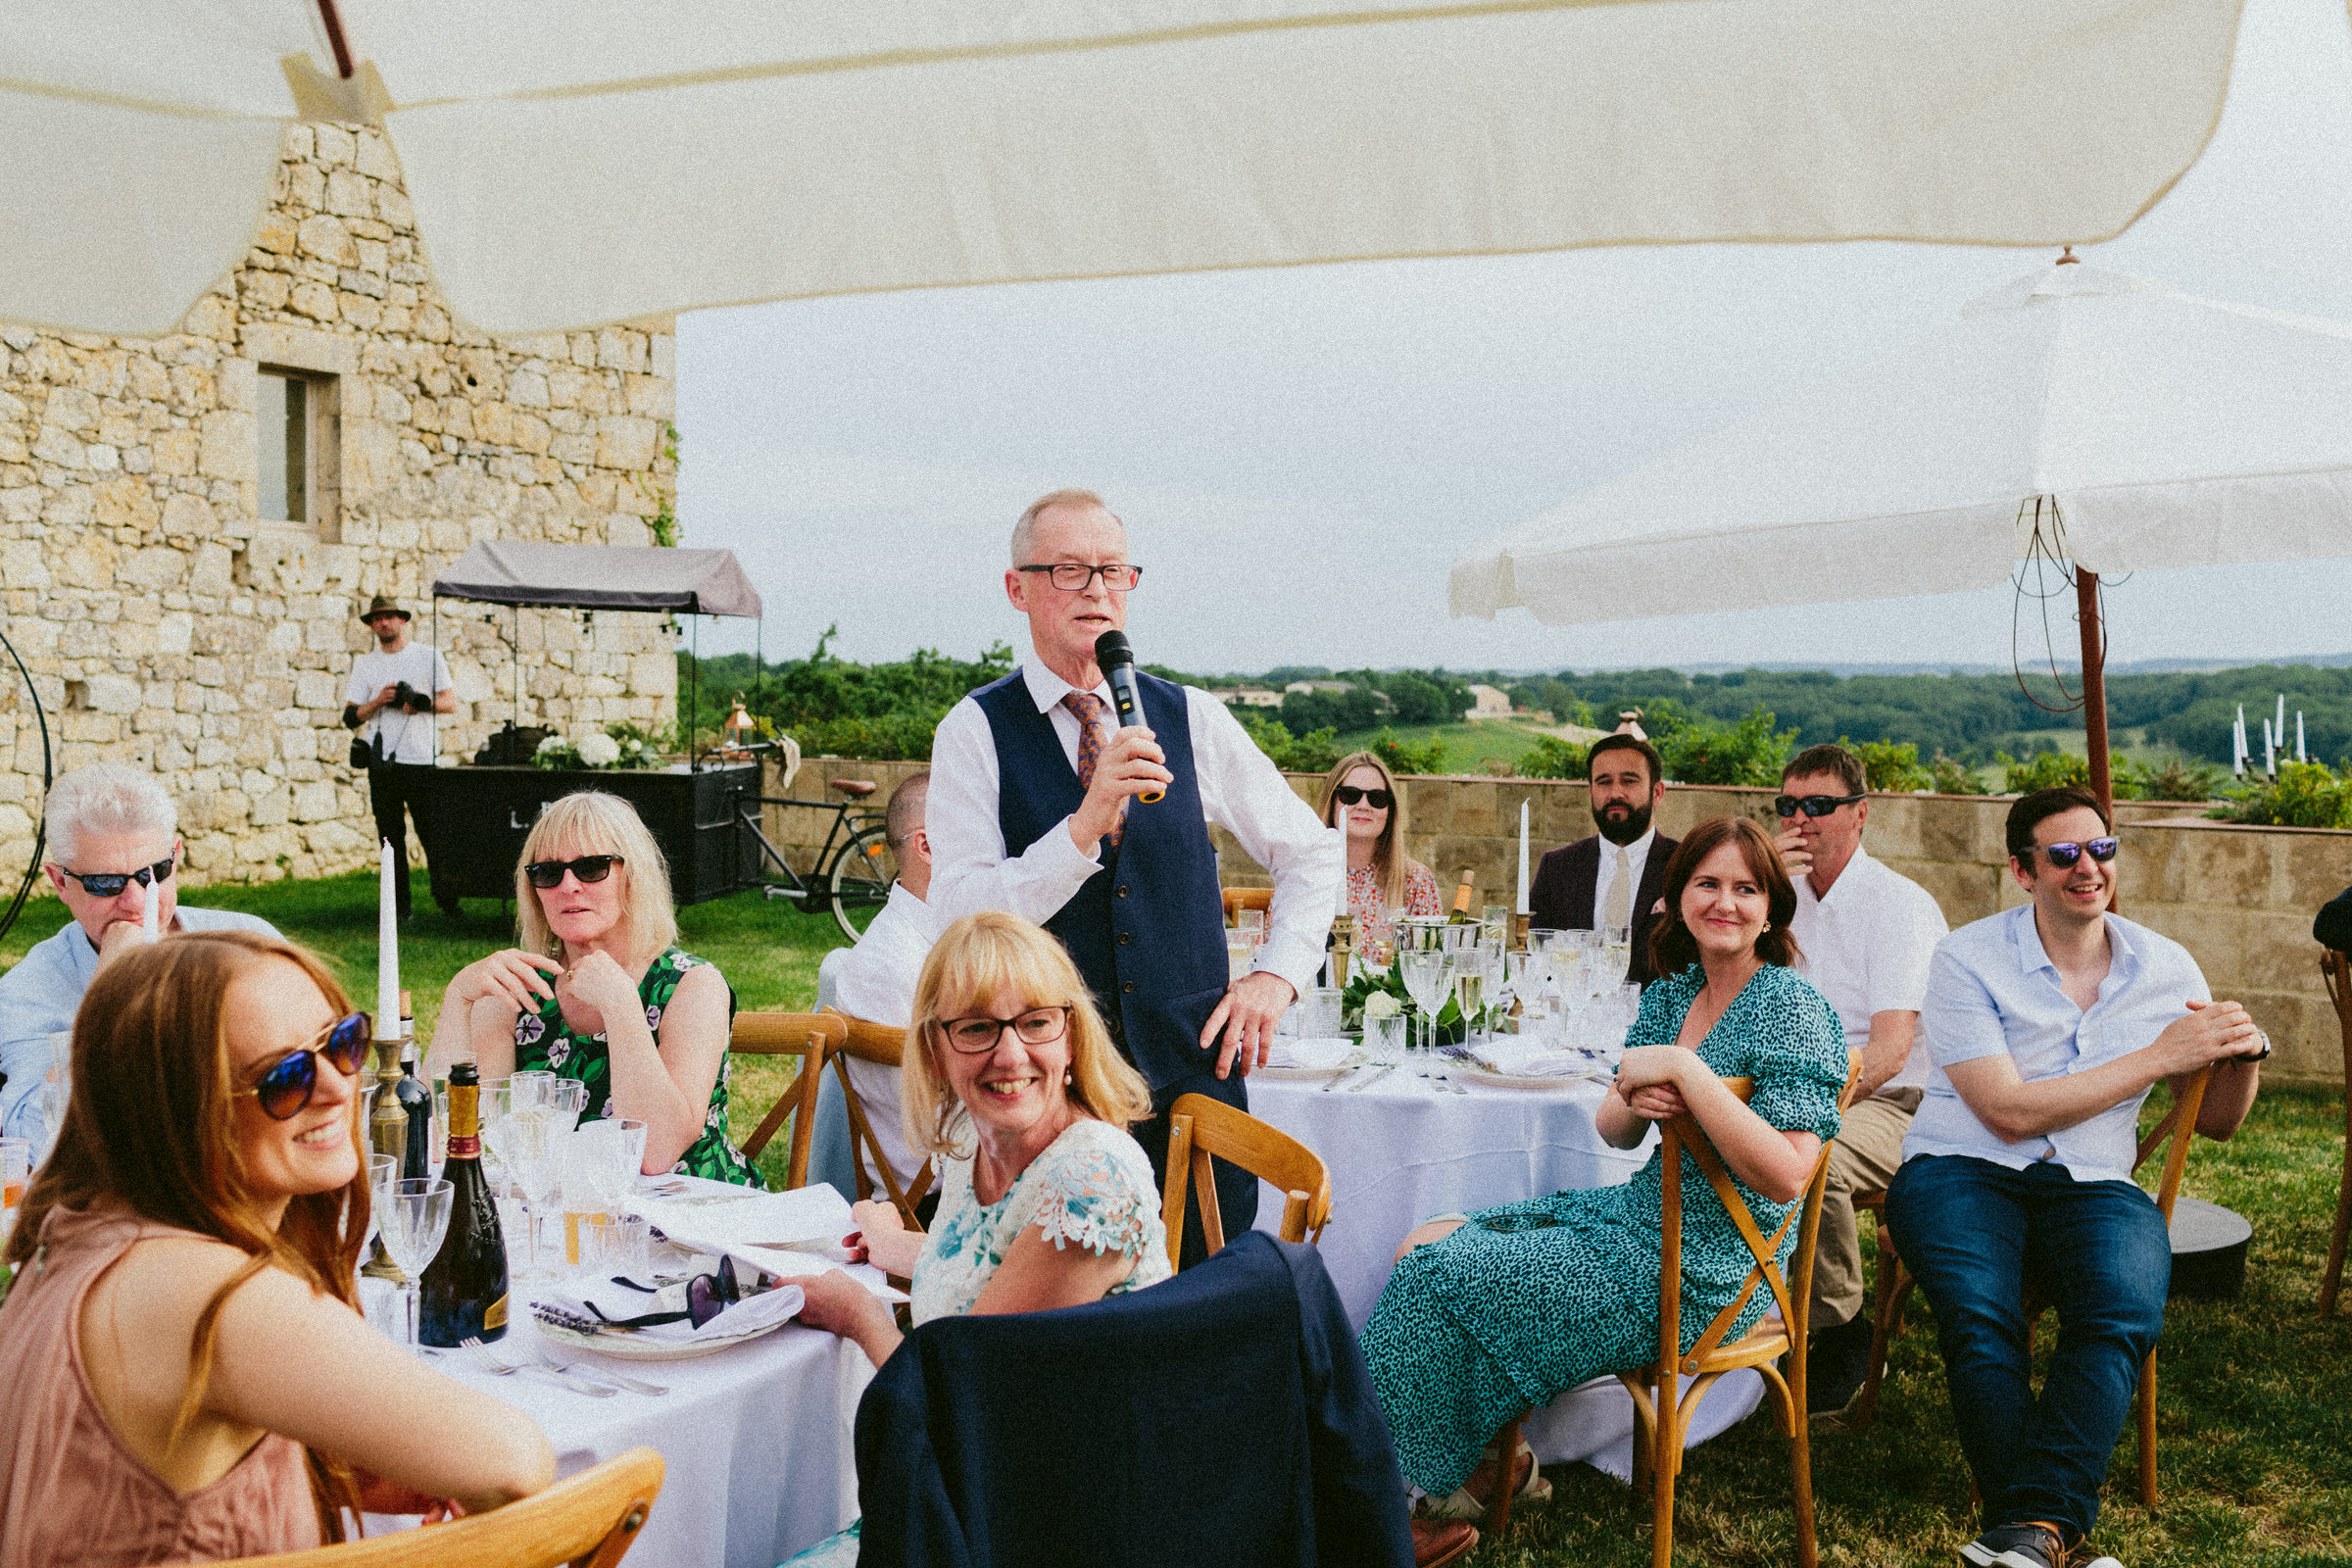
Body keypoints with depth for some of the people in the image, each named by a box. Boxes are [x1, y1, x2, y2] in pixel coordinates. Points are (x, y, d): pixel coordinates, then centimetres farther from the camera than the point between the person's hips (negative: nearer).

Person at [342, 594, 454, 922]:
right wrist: (378, 701, -10)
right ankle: (400, 907, 8)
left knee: (433, 834, -6)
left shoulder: (429, 656, 8)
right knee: (391, 838, 3)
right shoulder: (363, 664, 12)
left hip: (422, 759, -2)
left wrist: (423, 703, -13)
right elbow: (350, 717, 8)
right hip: (382, 762, 2)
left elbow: (451, 702, 5)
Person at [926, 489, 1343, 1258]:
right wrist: (1084, 824, -24)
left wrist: (1276, 972, 4)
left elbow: (1313, 851, 17)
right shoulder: (976, 731, -3)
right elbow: (959, 916, -13)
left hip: (1194, 1063, 3)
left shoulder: (1191, 718, 6)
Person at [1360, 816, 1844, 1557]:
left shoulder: (1789, 1007, -16)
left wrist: (1684, 1069, -29)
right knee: (1423, 1246, 5)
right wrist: (1634, 1101, -15)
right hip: (1642, 1215, 8)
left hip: (1700, 1273, -8)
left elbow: (1787, 1176, -27)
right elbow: (1613, 1131, 10)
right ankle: (1498, 1457, 13)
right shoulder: (1671, 994, 8)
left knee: (1435, 1274, -7)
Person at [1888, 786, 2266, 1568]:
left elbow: (2215, 1123, 20)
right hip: (1962, 1174, -2)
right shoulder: (1967, 960, -2)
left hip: (2093, 1188, 3)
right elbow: (2009, 1111, -10)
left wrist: (2245, 1054, -3)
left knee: (2125, 1313, -31)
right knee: (1980, 1319, -34)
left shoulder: (2166, 967, 12)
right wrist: (2156, 1057, -9)